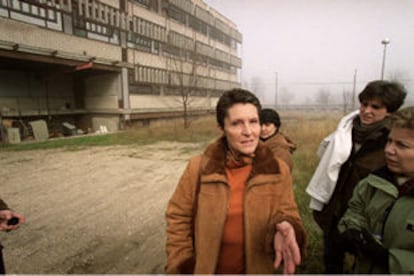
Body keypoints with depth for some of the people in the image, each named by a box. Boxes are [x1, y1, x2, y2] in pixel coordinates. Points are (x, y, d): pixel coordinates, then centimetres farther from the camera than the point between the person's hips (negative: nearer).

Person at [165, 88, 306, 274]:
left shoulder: (278, 170, -11)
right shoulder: (199, 167, -15)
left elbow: (289, 215, -7)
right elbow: (178, 217, -6)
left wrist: (283, 229, -30)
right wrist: (181, 267, -9)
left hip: (256, 268, 2)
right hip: (206, 268, -1)